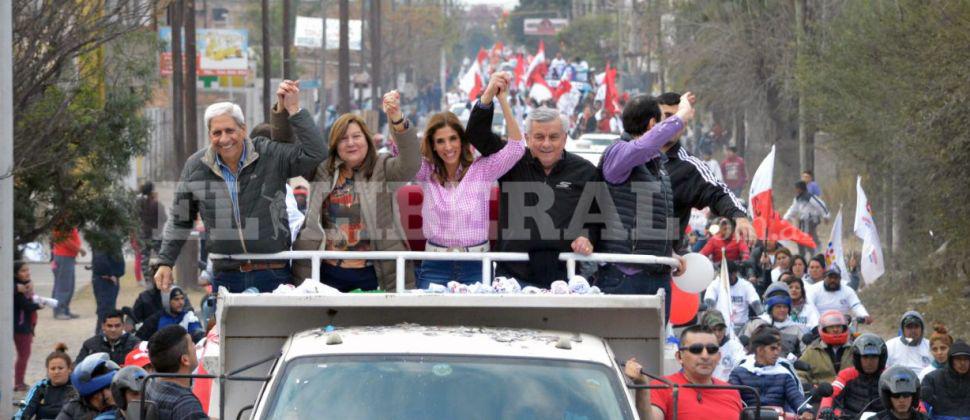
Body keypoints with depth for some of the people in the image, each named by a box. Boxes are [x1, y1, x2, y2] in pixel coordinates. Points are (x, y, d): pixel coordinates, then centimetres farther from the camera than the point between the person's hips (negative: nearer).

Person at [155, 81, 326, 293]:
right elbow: (179, 221, 18)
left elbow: (314, 154, -13)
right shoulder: (195, 167, 7)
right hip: (226, 278, 2)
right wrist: (165, 262, 16)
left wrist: (294, 110, -15)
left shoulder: (271, 156, -1)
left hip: (273, 275, -2)